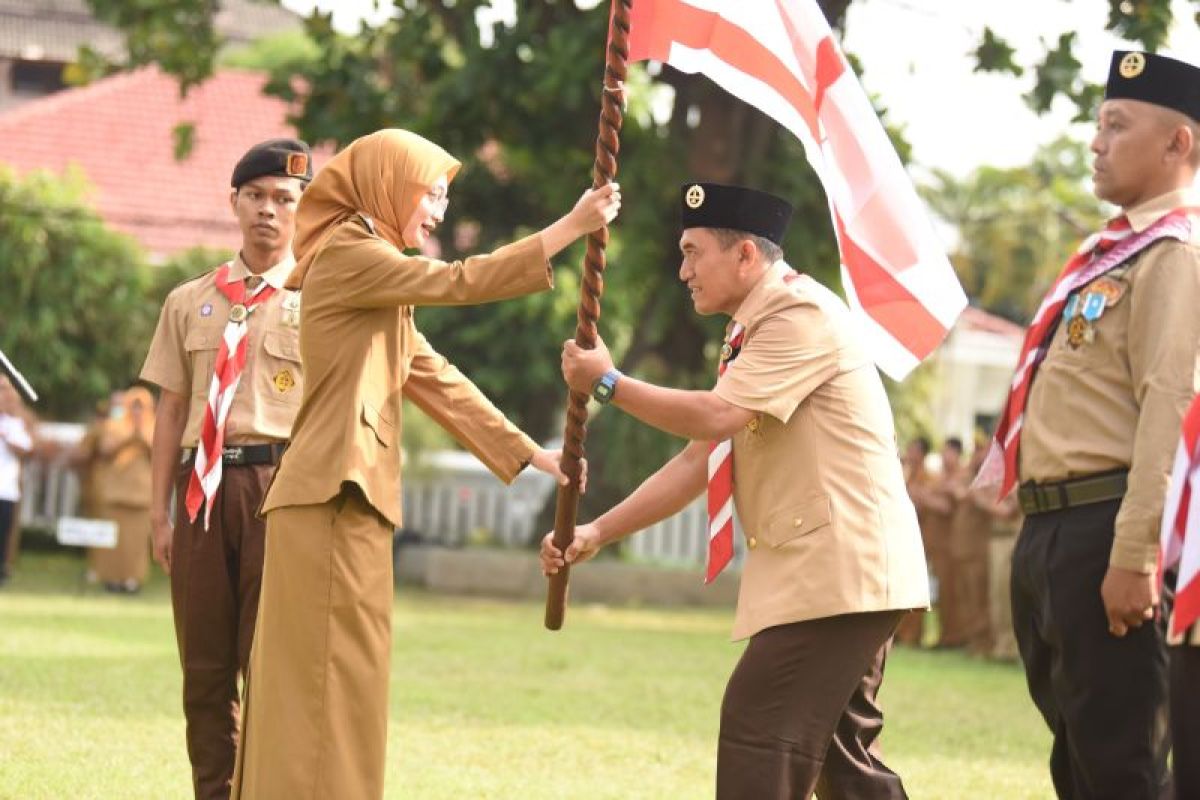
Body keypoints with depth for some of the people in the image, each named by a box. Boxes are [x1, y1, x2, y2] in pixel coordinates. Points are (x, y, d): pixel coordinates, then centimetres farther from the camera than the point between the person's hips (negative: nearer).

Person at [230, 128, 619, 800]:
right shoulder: (346, 252, -7)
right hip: (334, 495, -10)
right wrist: (571, 227, -15)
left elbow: (436, 381, 21)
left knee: (318, 688, 10)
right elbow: (460, 283, -16)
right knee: (332, 683, -11)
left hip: (346, 498, 10)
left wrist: (527, 452, 17)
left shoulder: (376, 273, 23)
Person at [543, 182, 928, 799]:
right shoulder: (753, 335, 17)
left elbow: (715, 417, -23)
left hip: (840, 568, -10)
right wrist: (598, 532, 9)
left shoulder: (803, 315, -13)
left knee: (759, 730, -13)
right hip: (821, 570, 10)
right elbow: (698, 459, 15)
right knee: (841, 748, 12)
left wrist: (608, 384, -10)